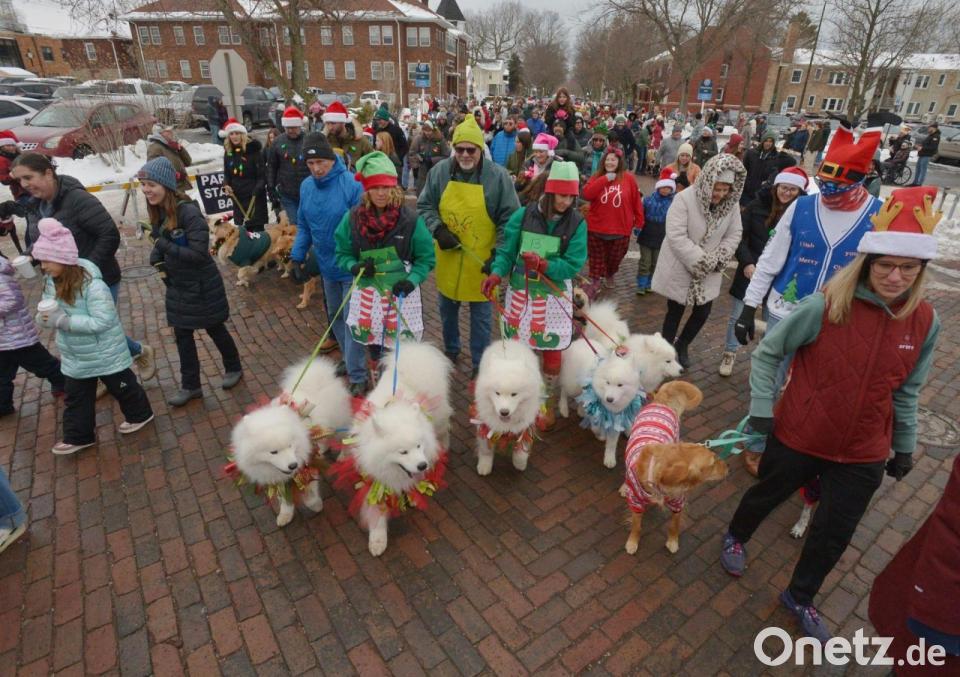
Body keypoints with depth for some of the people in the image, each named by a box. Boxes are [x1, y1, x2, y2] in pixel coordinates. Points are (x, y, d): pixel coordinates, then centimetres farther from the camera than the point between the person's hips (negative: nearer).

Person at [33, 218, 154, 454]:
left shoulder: (92, 285, -28)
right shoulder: (51, 281, -4)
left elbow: (102, 321, -30)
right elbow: (48, 311, 7)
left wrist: (63, 320, -32)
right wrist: (44, 318, -16)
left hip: (105, 354, -7)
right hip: (74, 357, 7)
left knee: (122, 387, 15)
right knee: (75, 397, 17)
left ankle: (140, 414, 38)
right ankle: (78, 436, 32)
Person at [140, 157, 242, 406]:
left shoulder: (189, 211, -24)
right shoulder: (157, 212, -1)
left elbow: (199, 253, -26)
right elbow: (161, 243, 13)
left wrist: (163, 246, -26)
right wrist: (158, 259, -6)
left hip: (202, 285, -7)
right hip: (177, 285, 7)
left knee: (214, 329, 12)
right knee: (182, 335, 13)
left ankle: (233, 368, 36)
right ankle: (190, 386, 26)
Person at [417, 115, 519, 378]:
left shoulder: (498, 176, -11)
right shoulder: (440, 171, -4)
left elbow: (509, 218, -8)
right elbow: (425, 206, 4)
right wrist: (438, 230, -14)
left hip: (481, 261, -3)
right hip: (447, 257, 3)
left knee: (480, 315, 10)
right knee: (447, 309, 20)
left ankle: (479, 363, 27)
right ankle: (450, 351, 45)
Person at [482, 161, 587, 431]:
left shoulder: (577, 223, -8)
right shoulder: (523, 215, -7)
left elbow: (573, 265, -12)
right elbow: (506, 251, -4)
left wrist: (543, 264, -26)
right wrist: (497, 274, -22)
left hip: (554, 297, -1)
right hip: (520, 292, 1)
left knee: (552, 352, 7)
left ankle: (548, 403, 29)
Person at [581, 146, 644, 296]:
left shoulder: (628, 178, -3)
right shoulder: (597, 177, 0)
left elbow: (636, 202, 1)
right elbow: (586, 194, -17)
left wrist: (638, 222, 2)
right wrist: (605, 179, -20)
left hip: (620, 229, 0)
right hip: (596, 228, 0)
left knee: (614, 257, 17)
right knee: (596, 258, 8)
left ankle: (610, 276, 43)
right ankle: (595, 281, 22)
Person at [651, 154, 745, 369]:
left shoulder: (731, 204, -4)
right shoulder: (684, 198, -19)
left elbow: (733, 235, 2)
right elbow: (676, 236, -25)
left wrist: (717, 260, -15)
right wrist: (702, 261, -24)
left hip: (708, 273, 5)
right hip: (680, 270, -4)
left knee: (702, 313, 12)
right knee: (675, 312, 7)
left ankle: (682, 345, 38)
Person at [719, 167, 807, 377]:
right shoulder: (758, 205, -7)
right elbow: (740, 235, -3)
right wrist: (746, 263, -13)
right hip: (750, 270, 1)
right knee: (737, 316, 11)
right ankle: (729, 353, 30)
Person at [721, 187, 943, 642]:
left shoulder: (925, 322, -6)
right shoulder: (825, 305, -20)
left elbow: (907, 391, 6)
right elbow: (767, 353, -10)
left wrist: (904, 446, 13)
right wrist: (761, 408, -15)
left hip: (864, 453, 4)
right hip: (798, 436, -3)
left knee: (835, 534, 16)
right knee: (767, 495, 20)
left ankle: (799, 597, 42)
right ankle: (736, 537, 52)